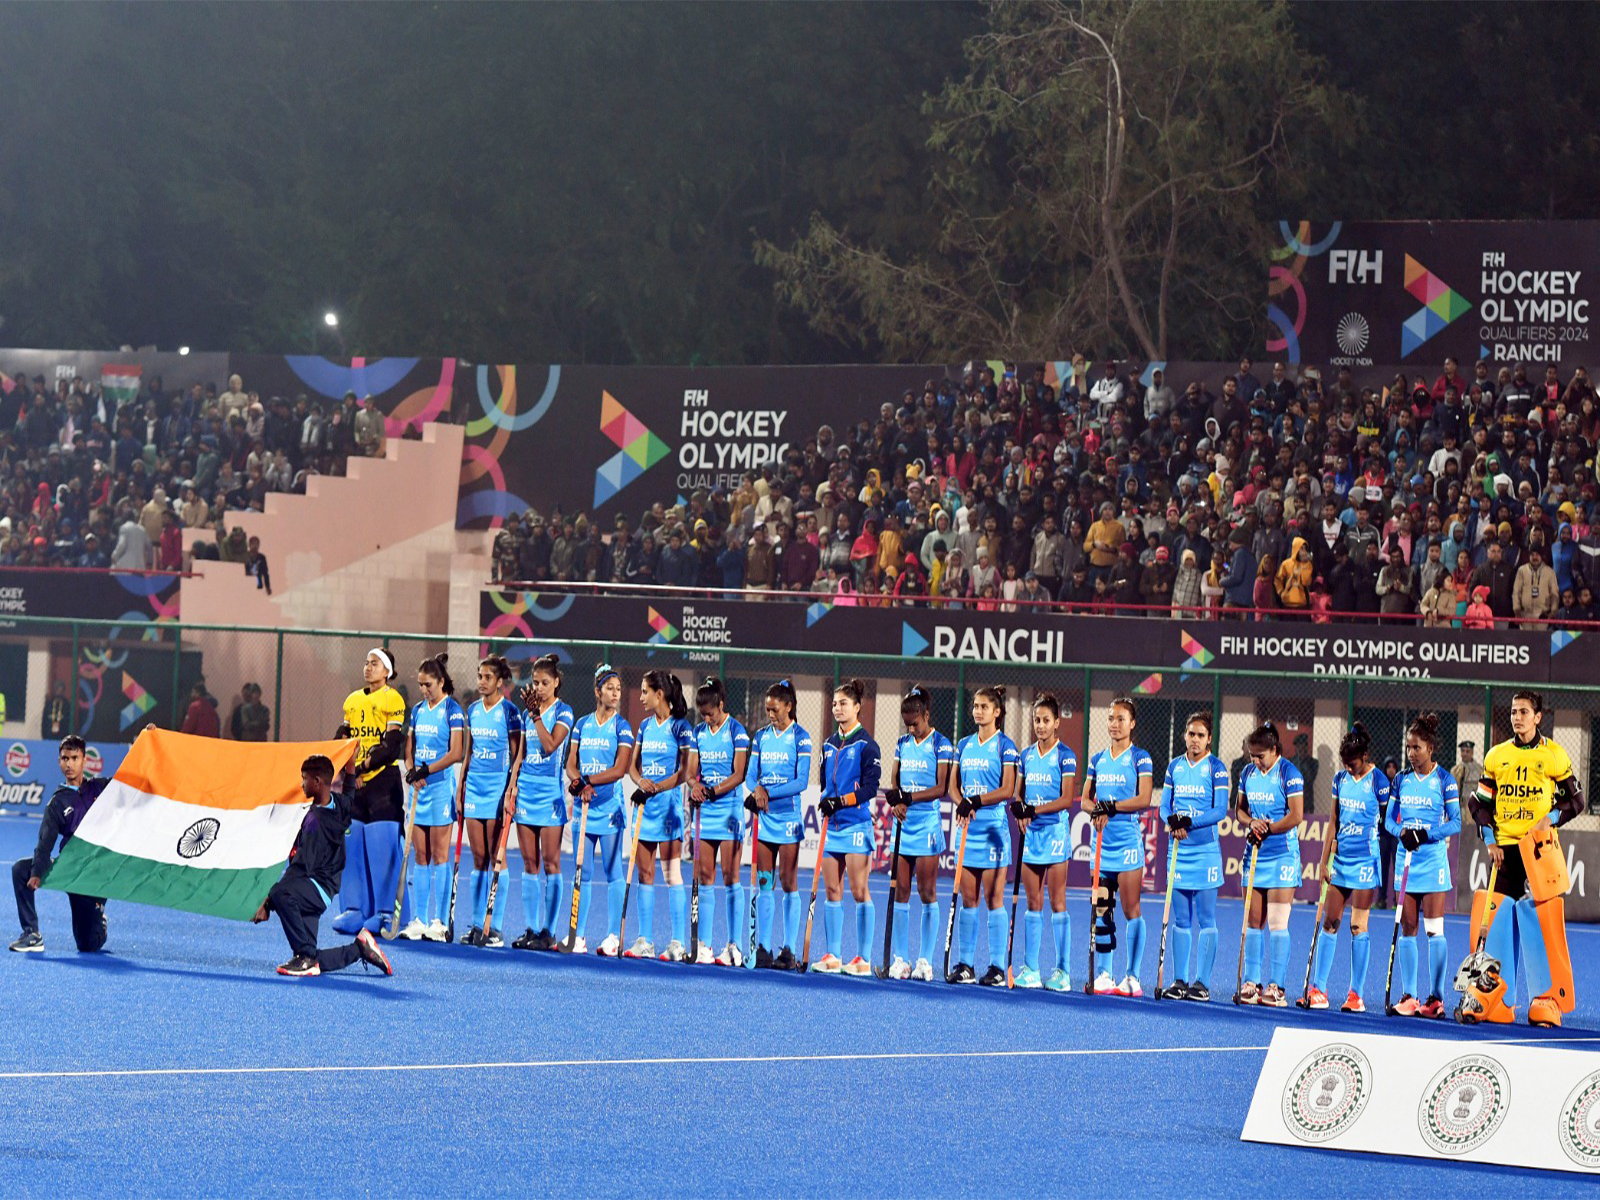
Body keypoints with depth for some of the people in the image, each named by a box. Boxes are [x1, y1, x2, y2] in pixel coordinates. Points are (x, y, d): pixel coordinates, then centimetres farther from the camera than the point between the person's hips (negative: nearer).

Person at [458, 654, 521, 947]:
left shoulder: (510, 712, -5)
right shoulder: (473, 710, 12)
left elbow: (517, 755, -6)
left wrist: (511, 790, -15)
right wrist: (460, 787, 15)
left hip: (498, 787, -5)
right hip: (474, 786, 5)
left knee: (496, 858, -4)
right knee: (478, 859, 6)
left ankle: (496, 927, -1)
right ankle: (476, 925, 9)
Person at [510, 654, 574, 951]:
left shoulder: (563, 712, -3)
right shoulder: (527, 712, 14)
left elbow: (550, 745, -18)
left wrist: (536, 714, -19)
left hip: (550, 792, -6)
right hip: (526, 790, 6)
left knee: (550, 862, -4)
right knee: (529, 862, 6)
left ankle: (547, 931, -3)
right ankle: (530, 929, 8)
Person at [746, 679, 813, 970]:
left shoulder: (800, 738, -4)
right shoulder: (761, 736, 10)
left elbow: (802, 781, -11)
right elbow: (752, 774, 9)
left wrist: (769, 793, -20)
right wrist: (757, 790, -13)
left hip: (788, 815, -4)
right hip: (764, 816, 4)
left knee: (788, 882, -1)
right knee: (763, 883, 3)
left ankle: (788, 949, 2)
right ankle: (763, 948, 6)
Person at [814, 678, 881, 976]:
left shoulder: (866, 744, -5)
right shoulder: (830, 744, 15)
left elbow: (870, 787, -11)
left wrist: (843, 800, -20)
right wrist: (826, 800, 0)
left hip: (856, 822, -7)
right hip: (832, 823, 7)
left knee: (859, 892, -5)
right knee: (832, 890, 5)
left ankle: (864, 959, -3)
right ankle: (833, 956, 9)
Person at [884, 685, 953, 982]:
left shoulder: (941, 744, -4)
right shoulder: (903, 743, 12)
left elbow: (941, 788, -10)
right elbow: (895, 782, 12)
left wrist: (908, 797, -20)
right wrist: (896, 803, -8)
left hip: (928, 824, -5)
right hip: (904, 824, 5)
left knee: (927, 893, -1)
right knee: (900, 891, 3)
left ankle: (925, 960, 3)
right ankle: (900, 958, 6)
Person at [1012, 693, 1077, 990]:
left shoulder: (1065, 755, -5)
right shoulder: (1026, 755, 12)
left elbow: (1067, 799, -11)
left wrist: (1035, 809, -20)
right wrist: (1019, 810, -5)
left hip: (1055, 830, -5)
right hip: (1030, 832, 5)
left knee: (1057, 903, -4)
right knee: (1033, 903, 6)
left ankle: (1063, 971, -2)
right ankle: (1030, 969, 8)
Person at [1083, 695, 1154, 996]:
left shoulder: (1140, 758, -1)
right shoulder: (1097, 760, 14)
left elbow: (1144, 799, -11)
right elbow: (1085, 799, 11)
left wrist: (1111, 806, -17)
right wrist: (1096, 810, -10)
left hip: (1128, 839, -5)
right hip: (1102, 839, 5)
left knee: (1131, 910, -4)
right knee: (1100, 908, 4)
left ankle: (1133, 977, -1)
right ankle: (1103, 974, 9)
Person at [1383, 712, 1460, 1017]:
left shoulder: (1444, 780, -2)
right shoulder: (1401, 780, 9)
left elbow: (1456, 823, -5)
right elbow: (1389, 819, 11)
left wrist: (1426, 835, -18)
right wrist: (1402, 833, -11)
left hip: (1433, 859, -4)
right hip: (1406, 860, 4)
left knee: (1434, 929, -5)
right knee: (1407, 929, 3)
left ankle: (1435, 997, -2)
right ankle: (1408, 996, 7)